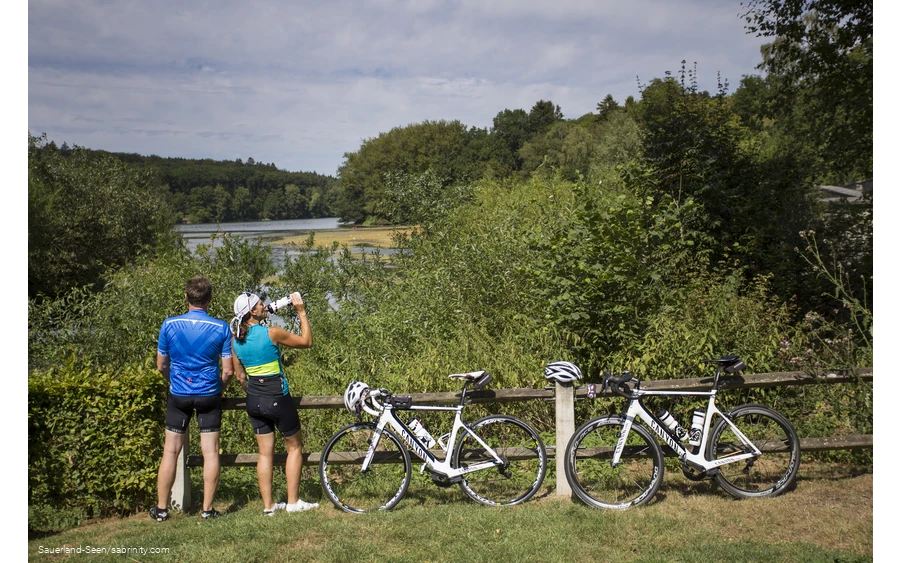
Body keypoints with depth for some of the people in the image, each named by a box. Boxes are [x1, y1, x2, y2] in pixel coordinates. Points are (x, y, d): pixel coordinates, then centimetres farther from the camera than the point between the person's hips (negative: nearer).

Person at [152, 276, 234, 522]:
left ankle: (161, 508, 14)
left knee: (170, 452, 8)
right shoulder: (221, 328, -7)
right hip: (209, 395, -1)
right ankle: (207, 509, 8)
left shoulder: (169, 325, -5)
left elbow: (161, 365, 4)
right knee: (210, 452, 5)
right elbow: (228, 371, -5)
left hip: (178, 395, 1)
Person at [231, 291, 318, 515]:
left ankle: (268, 505, 14)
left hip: (254, 401, 6)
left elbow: (240, 375, 12)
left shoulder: (236, 340, 2)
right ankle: (293, 501, 11)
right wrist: (301, 312, -1)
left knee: (265, 452, 12)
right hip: (277, 399, -6)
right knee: (294, 447, 10)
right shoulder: (271, 333, -16)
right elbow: (307, 341, -5)